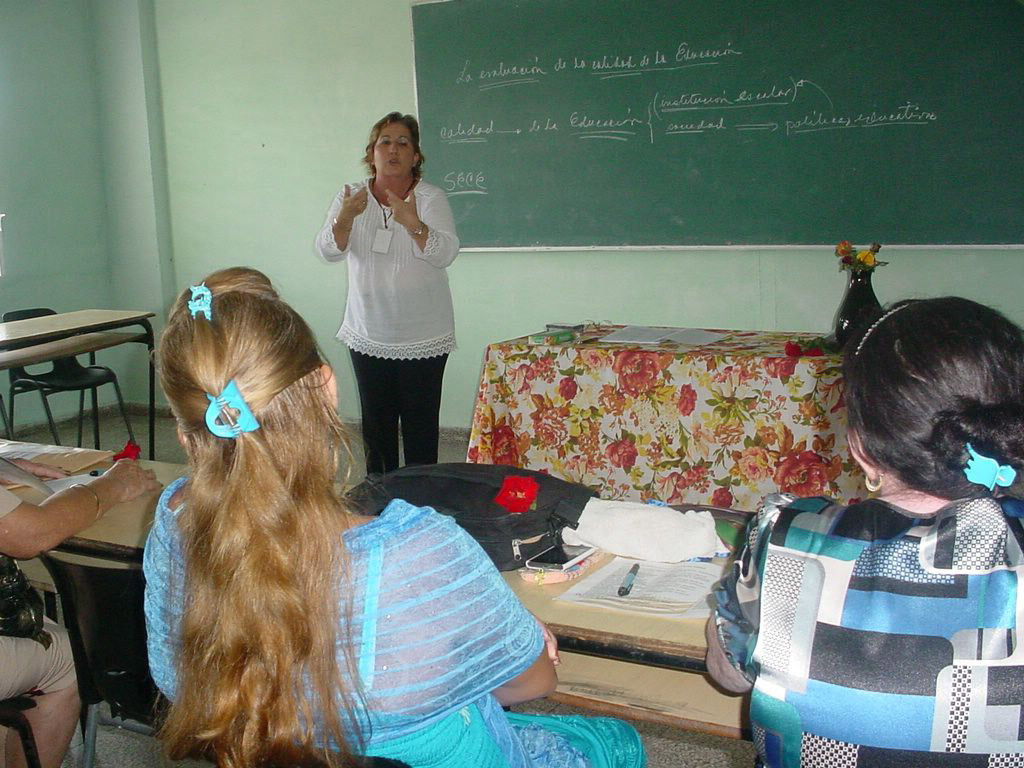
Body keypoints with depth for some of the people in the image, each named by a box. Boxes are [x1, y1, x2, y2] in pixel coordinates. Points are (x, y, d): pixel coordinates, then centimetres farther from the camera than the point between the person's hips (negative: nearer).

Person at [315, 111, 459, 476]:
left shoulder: (431, 198, -6)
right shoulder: (351, 197, 3)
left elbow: (445, 253, -19)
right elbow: (328, 251, -7)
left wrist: (413, 224, -36)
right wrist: (344, 219, -27)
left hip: (422, 337, -3)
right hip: (368, 334, 3)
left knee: (420, 425, 0)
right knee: (376, 423, 11)